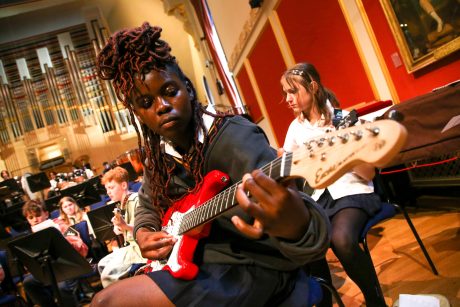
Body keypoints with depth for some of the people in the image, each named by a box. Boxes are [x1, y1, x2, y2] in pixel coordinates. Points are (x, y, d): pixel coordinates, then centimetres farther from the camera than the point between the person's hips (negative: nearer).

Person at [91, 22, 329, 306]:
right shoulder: (158, 157, 3)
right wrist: (144, 233, 2)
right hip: (193, 263, 8)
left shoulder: (234, 138, -21)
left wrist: (295, 225, -56)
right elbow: (148, 206, 24)